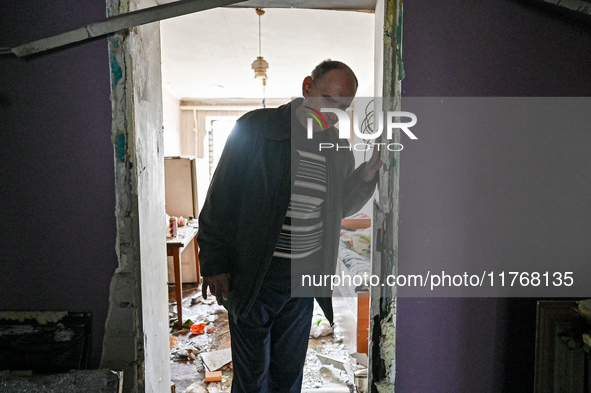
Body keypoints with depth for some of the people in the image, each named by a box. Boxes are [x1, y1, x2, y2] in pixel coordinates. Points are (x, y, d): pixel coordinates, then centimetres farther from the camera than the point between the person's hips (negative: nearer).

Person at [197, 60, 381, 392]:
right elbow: (220, 199, -7)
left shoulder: (339, 149, 5)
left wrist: (372, 169, -1)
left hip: (305, 277, 4)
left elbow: (340, 208, 14)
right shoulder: (256, 128, -9)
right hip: (253, 277, -4)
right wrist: (214, 264, -9)